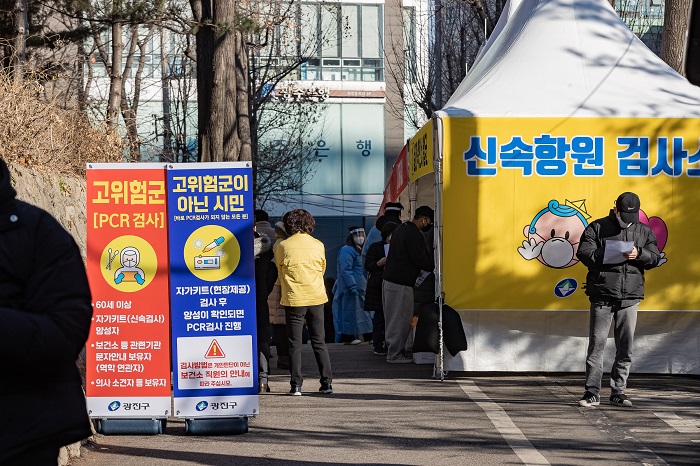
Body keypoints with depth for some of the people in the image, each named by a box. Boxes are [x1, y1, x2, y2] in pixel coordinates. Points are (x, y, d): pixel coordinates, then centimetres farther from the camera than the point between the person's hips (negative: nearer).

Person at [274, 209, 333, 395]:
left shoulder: (282, 246, -4)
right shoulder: (318, 245, 3)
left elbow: (280, 272, 9)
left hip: (294, 299, -2)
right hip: (316, 298, 2)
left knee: (295, 343, 3)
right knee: (319, 342, 10)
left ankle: (296, 385, -1)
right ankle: (327, 383, 8)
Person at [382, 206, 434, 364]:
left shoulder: (401, 228, 17)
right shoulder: (414, 234, -16)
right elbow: (420, 260, -17)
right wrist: (433, 268, 0)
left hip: (389, 279, 10)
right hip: (401, 284, -10)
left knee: (395, 319, 15)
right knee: (401, 319, -4)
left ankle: (394, 351, 20)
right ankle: (395, 355, -1)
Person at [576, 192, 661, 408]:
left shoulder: (644, 231, 13)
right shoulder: (597, 227, 4)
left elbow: (655, 258, 7)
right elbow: (583, 252, -5)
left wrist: (639, 254, -13)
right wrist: (604, 254, -21)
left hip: (630, 297, 3)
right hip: (602, 295, -3)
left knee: (625, 346, 5)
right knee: (596, 344, -4)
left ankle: (618, 391, 14)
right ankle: (592, 392, 0)